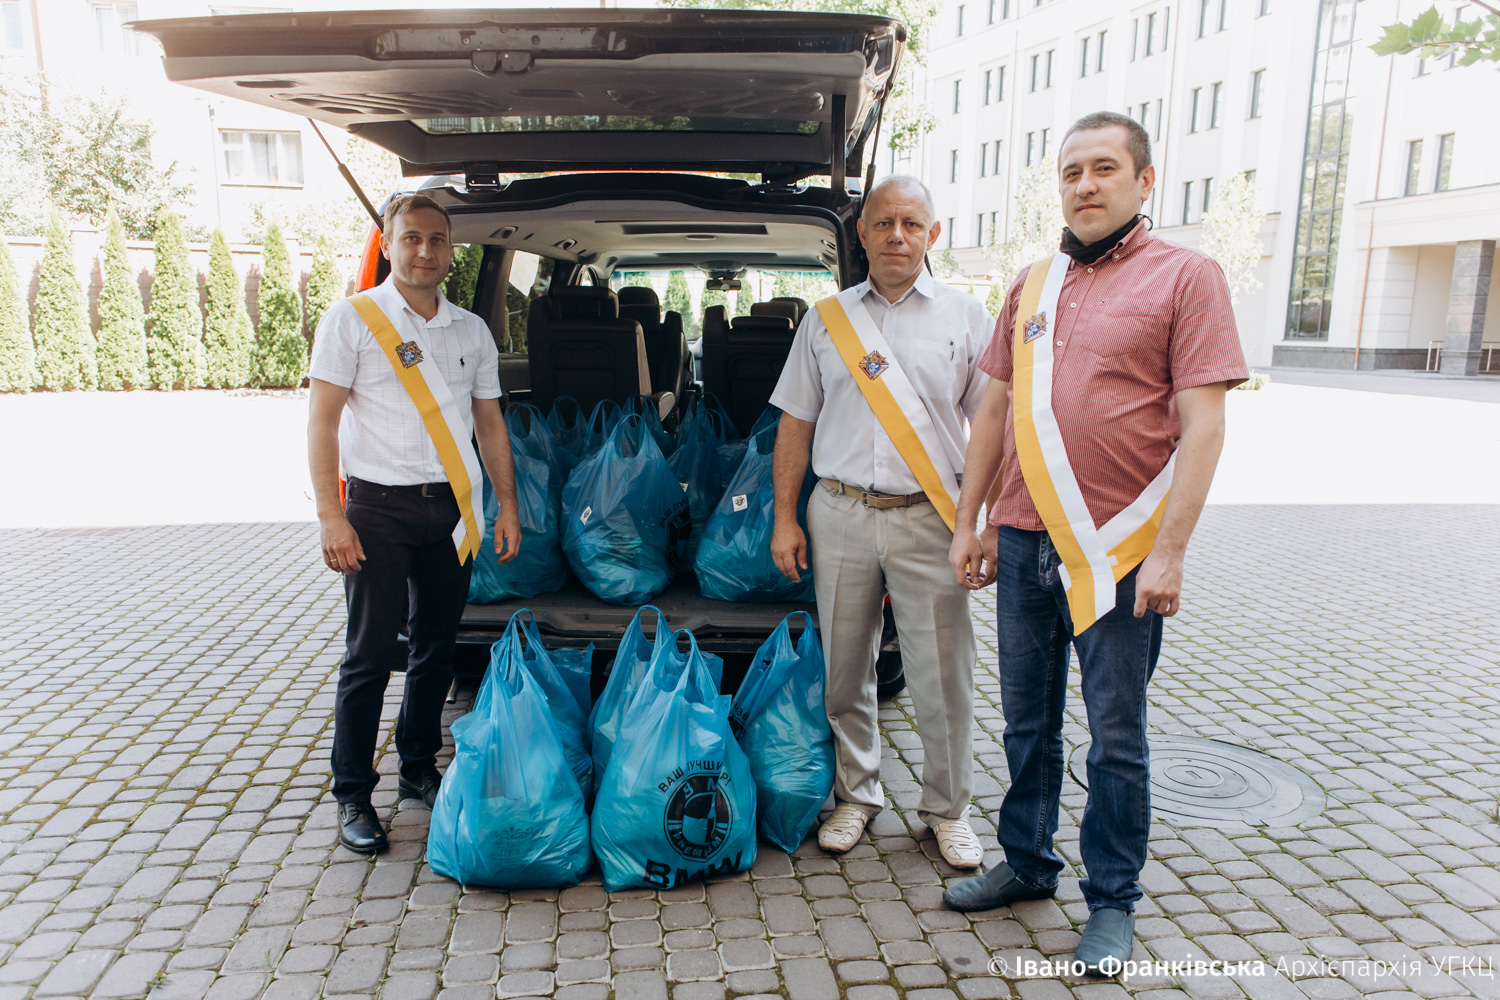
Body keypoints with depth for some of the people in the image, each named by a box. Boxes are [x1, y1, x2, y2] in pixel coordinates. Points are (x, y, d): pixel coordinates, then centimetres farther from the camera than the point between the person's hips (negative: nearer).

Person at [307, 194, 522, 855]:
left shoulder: (472, 330, 12)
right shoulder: (351, 320, -1)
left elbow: (490, 424, 15)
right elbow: (322, 421, -6)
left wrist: (508, 506, 9)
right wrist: (330, 516, -13)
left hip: (453, 508, 4)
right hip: (380, 509, -4)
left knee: (436, 649, 12)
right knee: (370, 655, 0)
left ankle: (419, 770, 29)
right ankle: (353, 796, 14)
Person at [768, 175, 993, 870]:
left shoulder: (965, 317, 6)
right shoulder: (825, 319, 9)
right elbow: (795, 424, 10)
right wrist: (784, 519, 5)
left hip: (929, 521, -1)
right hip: (840, 516, 2)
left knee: (942, 680, 4)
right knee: (843, 672, 10)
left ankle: (947, 809, 24)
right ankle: (856, 794, 30)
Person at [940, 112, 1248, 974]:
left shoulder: (1185, 276, -4)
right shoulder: (1033, 286, 12)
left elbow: (1203, 423, -10)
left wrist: (1169, 552, -16)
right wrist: (969, 522, 10)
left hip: (1118, 553, -5)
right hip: (1024, 543, 5)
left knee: (1117, 739, 8)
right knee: (1028, 723, 16)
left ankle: (1113, 901, 26)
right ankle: (1028, 864, 35)